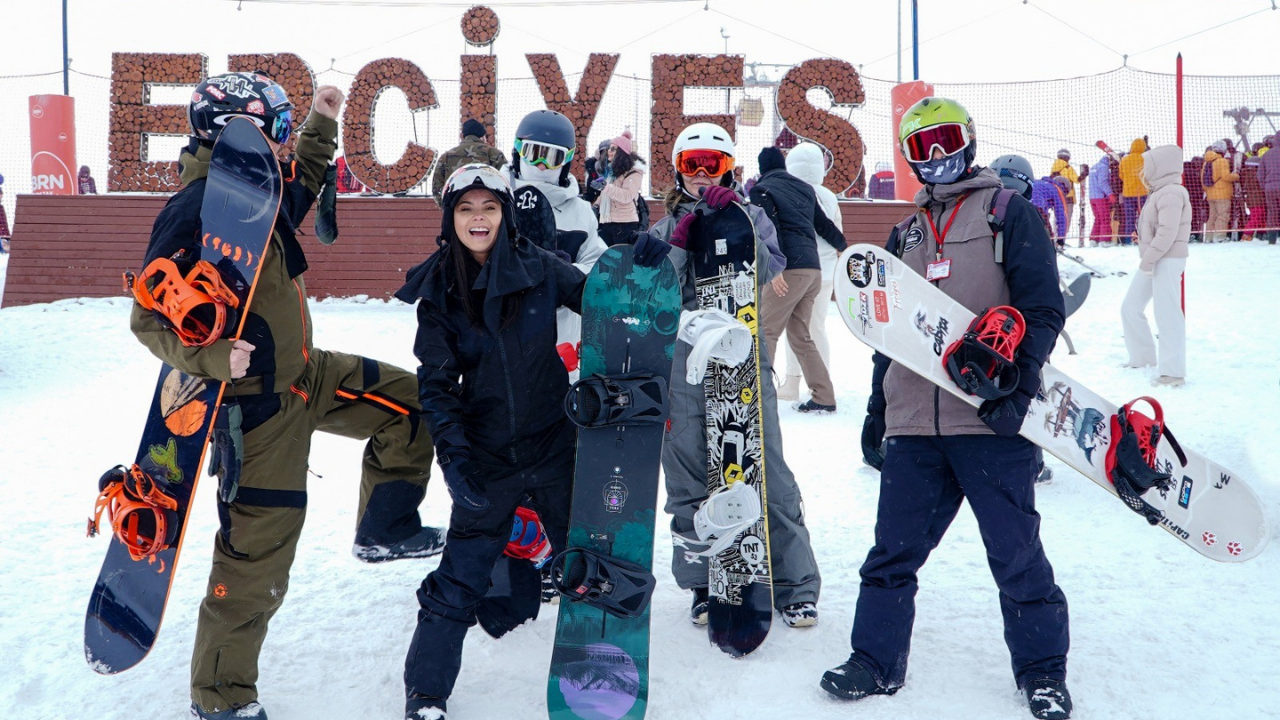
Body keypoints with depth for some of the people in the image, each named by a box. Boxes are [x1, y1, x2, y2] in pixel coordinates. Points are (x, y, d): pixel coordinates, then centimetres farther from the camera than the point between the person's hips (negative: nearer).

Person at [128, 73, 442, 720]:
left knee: (408, 401, 13)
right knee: (258, 549, -1)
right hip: (255, 399, -9)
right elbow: (152, 319, -22)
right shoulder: (196, 210, -23)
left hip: (302, 374, 9)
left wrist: (320, 124, 22)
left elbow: (304, 184, 30)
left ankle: (383, 529, 25)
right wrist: (212, 357, -36)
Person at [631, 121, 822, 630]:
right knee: (688, 480, 5)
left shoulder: (750, 216, 10)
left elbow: (768, 271, -8)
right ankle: (704, 585, 18)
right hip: (682, 362, 2)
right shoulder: (666, 228, 14)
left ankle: (796, 586, 7)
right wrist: (678, 243, -11)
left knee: (767, 474, -5)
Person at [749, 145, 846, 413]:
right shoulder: (804, 188, 20)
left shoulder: (762, 190, 1)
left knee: (766, 332, -5)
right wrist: (842, 246, 46)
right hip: (813, 269, 7)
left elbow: (769, 229, -14)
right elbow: (824, 224, 28)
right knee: (800, 335, 13)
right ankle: (824, 398, 13)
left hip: (789, 270, -7)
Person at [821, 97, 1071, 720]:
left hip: (991, 418, -5)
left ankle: (1042, 670, 19)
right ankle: (876, 660, 20)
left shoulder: (1010, 213, 3)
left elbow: (1043, 308, -4)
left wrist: (1016, 382, -16)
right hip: (913, 423, 5)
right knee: (894, 547, 8)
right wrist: (876, 411, 20)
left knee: (1015, 550, 3)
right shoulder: (906, 233, 19)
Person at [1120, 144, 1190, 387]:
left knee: (1167, 314, -9)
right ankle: (1143, 356, 27)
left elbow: (1168, 232, -23)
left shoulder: (1171, 194, -15)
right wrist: (1147, 259, 12)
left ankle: (1173, 371, -6)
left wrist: (1149, 258, -22)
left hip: (1167, 261, -11)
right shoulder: (1160, 193, 18)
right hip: (1153, 262, 11)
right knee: (1130, 307, 14)